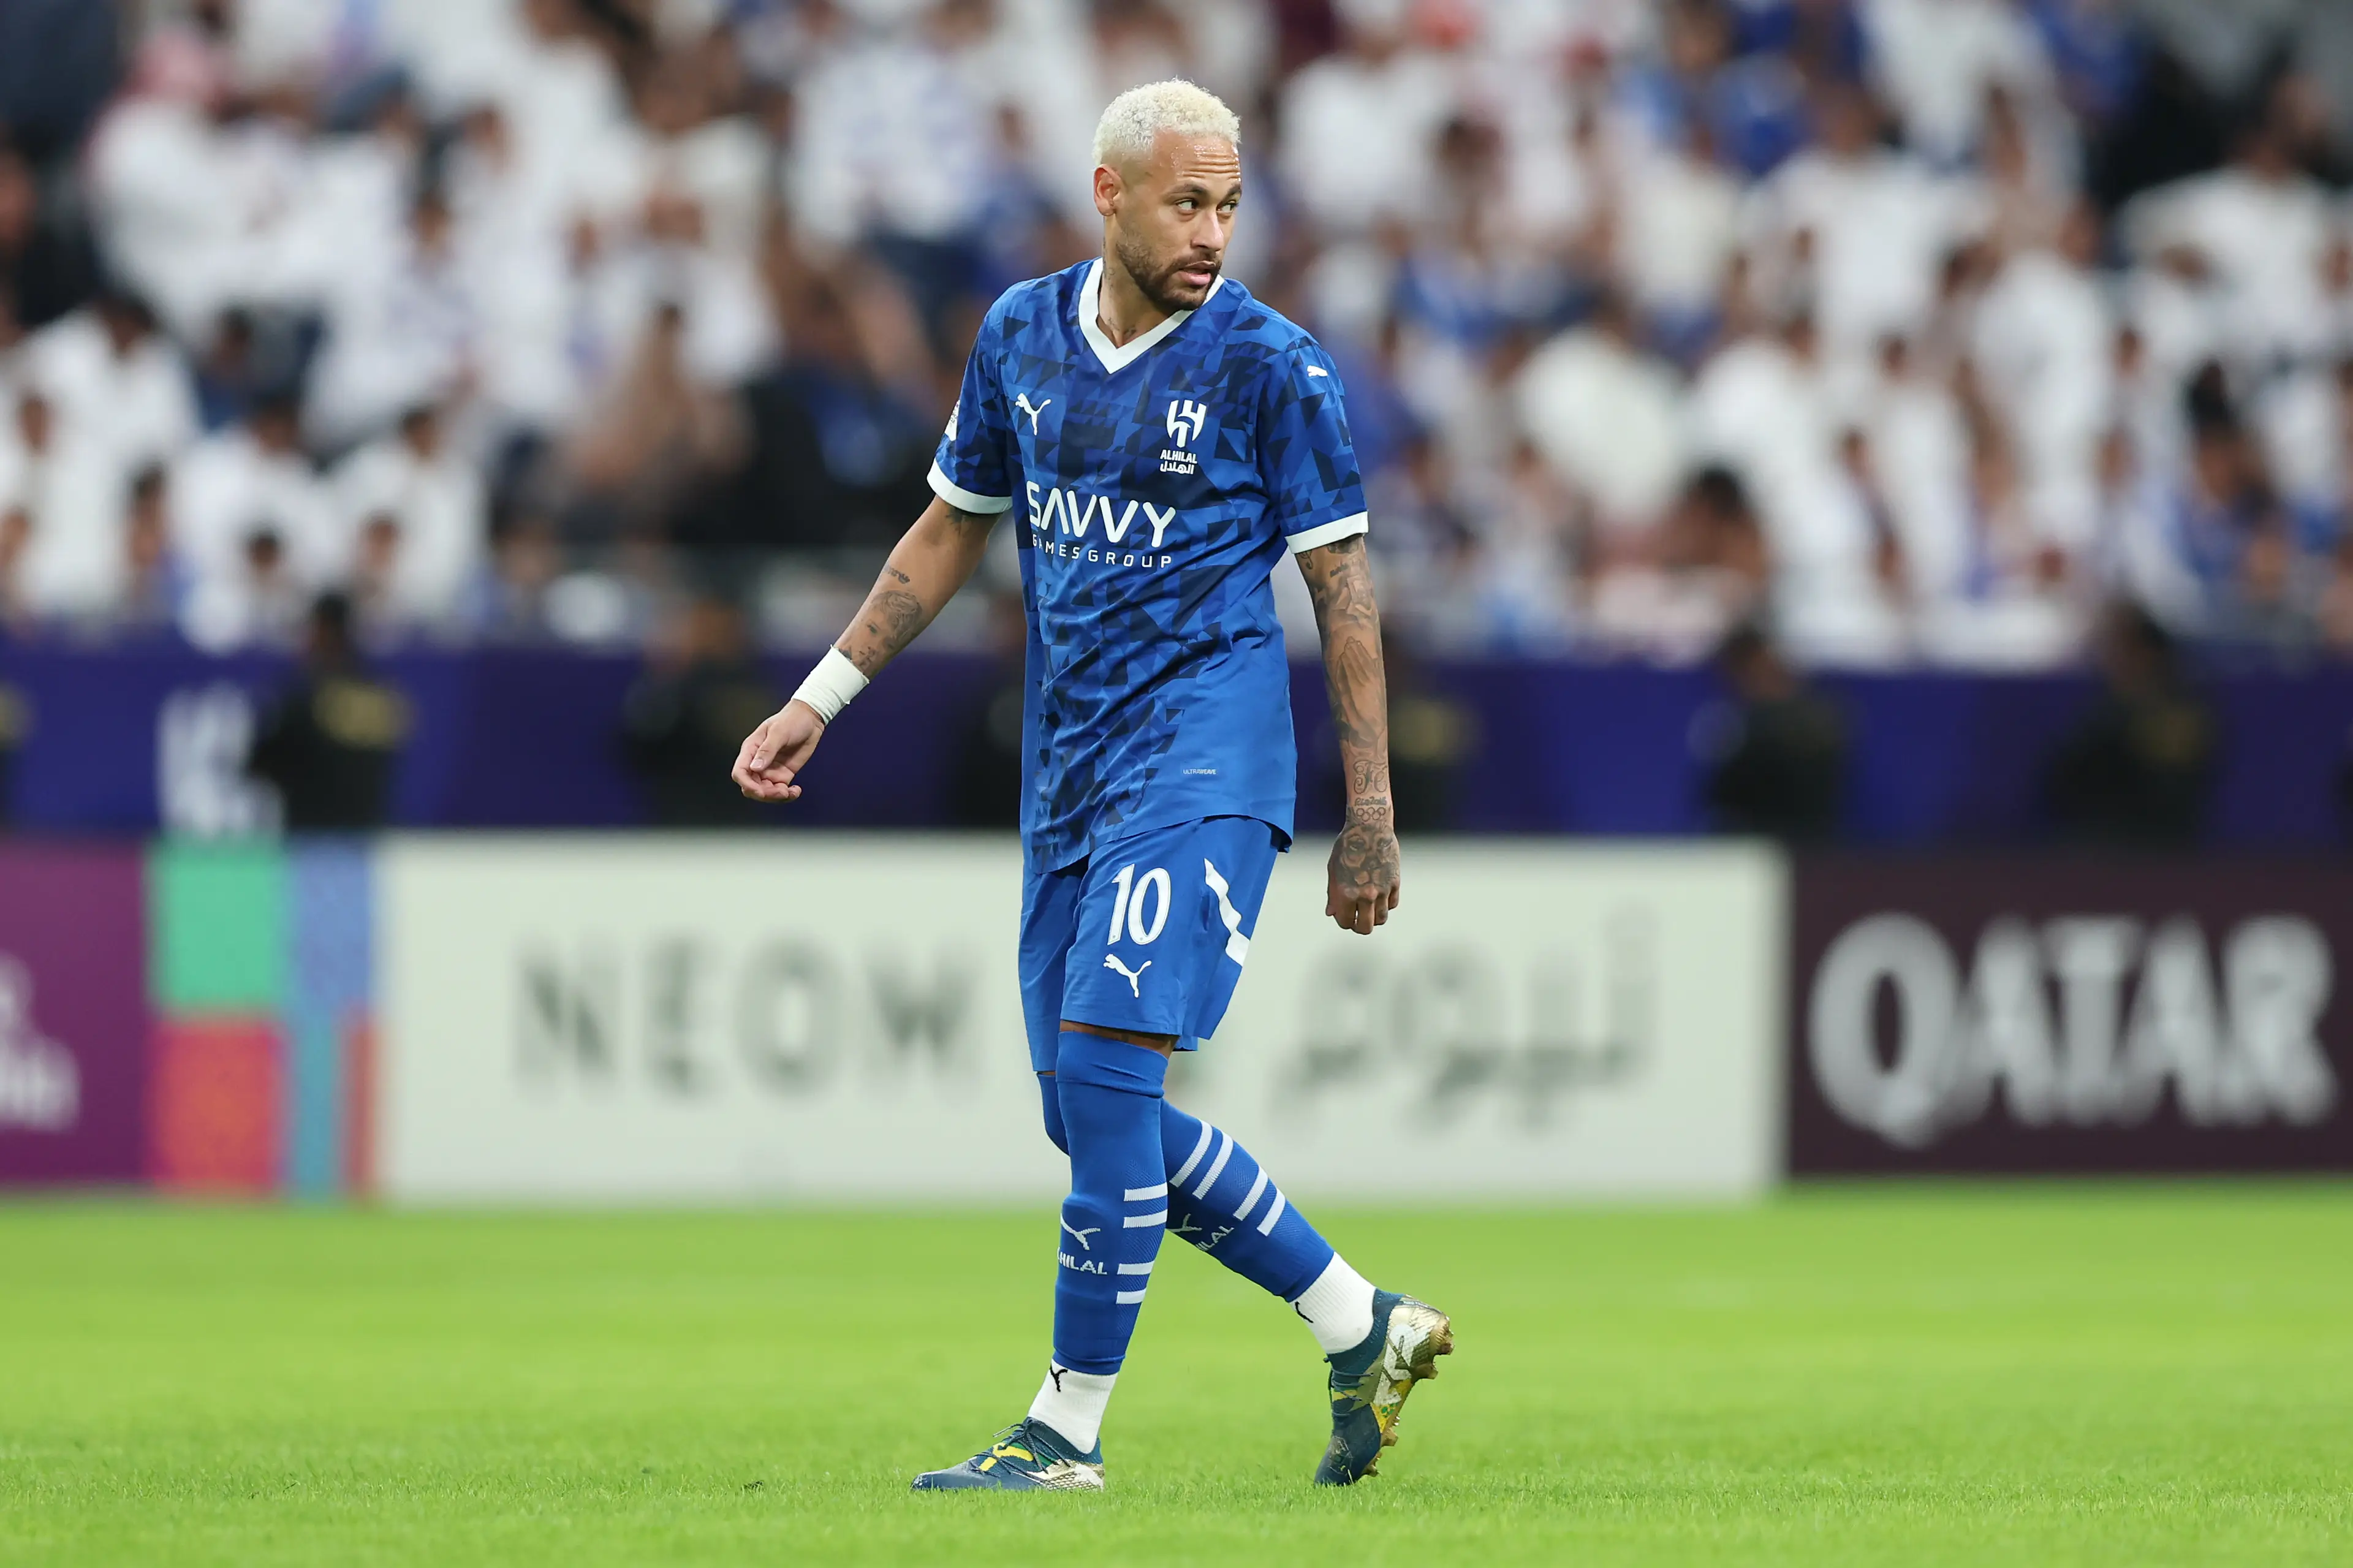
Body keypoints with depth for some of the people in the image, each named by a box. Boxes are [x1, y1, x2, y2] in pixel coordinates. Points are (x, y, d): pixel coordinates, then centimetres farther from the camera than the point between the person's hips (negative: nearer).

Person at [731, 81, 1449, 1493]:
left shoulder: (1271, 366, -7)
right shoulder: (1023, 336, 9)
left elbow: (1345, 591, -4)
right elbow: (952, 533, 20)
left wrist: (1371, 820, -7)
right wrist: (821, 701, 18)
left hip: (1204, 752, -7)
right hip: (1070, 765, 7)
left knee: (1106, 1068, -16)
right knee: (1092, 1106, 6)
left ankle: (1070, 1428, -10)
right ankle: (1362, 1328, 18)